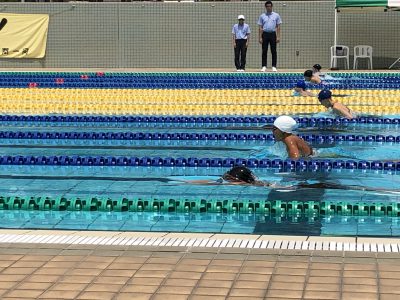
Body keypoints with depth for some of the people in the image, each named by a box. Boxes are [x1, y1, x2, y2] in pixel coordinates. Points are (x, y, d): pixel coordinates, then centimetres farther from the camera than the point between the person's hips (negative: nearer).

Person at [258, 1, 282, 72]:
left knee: (274, 51, -1)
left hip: (273, 34, -1)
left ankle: (274, 66, 2)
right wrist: (260, 37, -2)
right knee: (264, 51, 1)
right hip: (265, 34, 1)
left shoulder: (276, 15, 5)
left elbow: (278, 27, 3)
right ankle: (264, 66, 5)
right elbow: (260, 27, 6)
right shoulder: (262, 16, 7)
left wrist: (278, 37, -6)